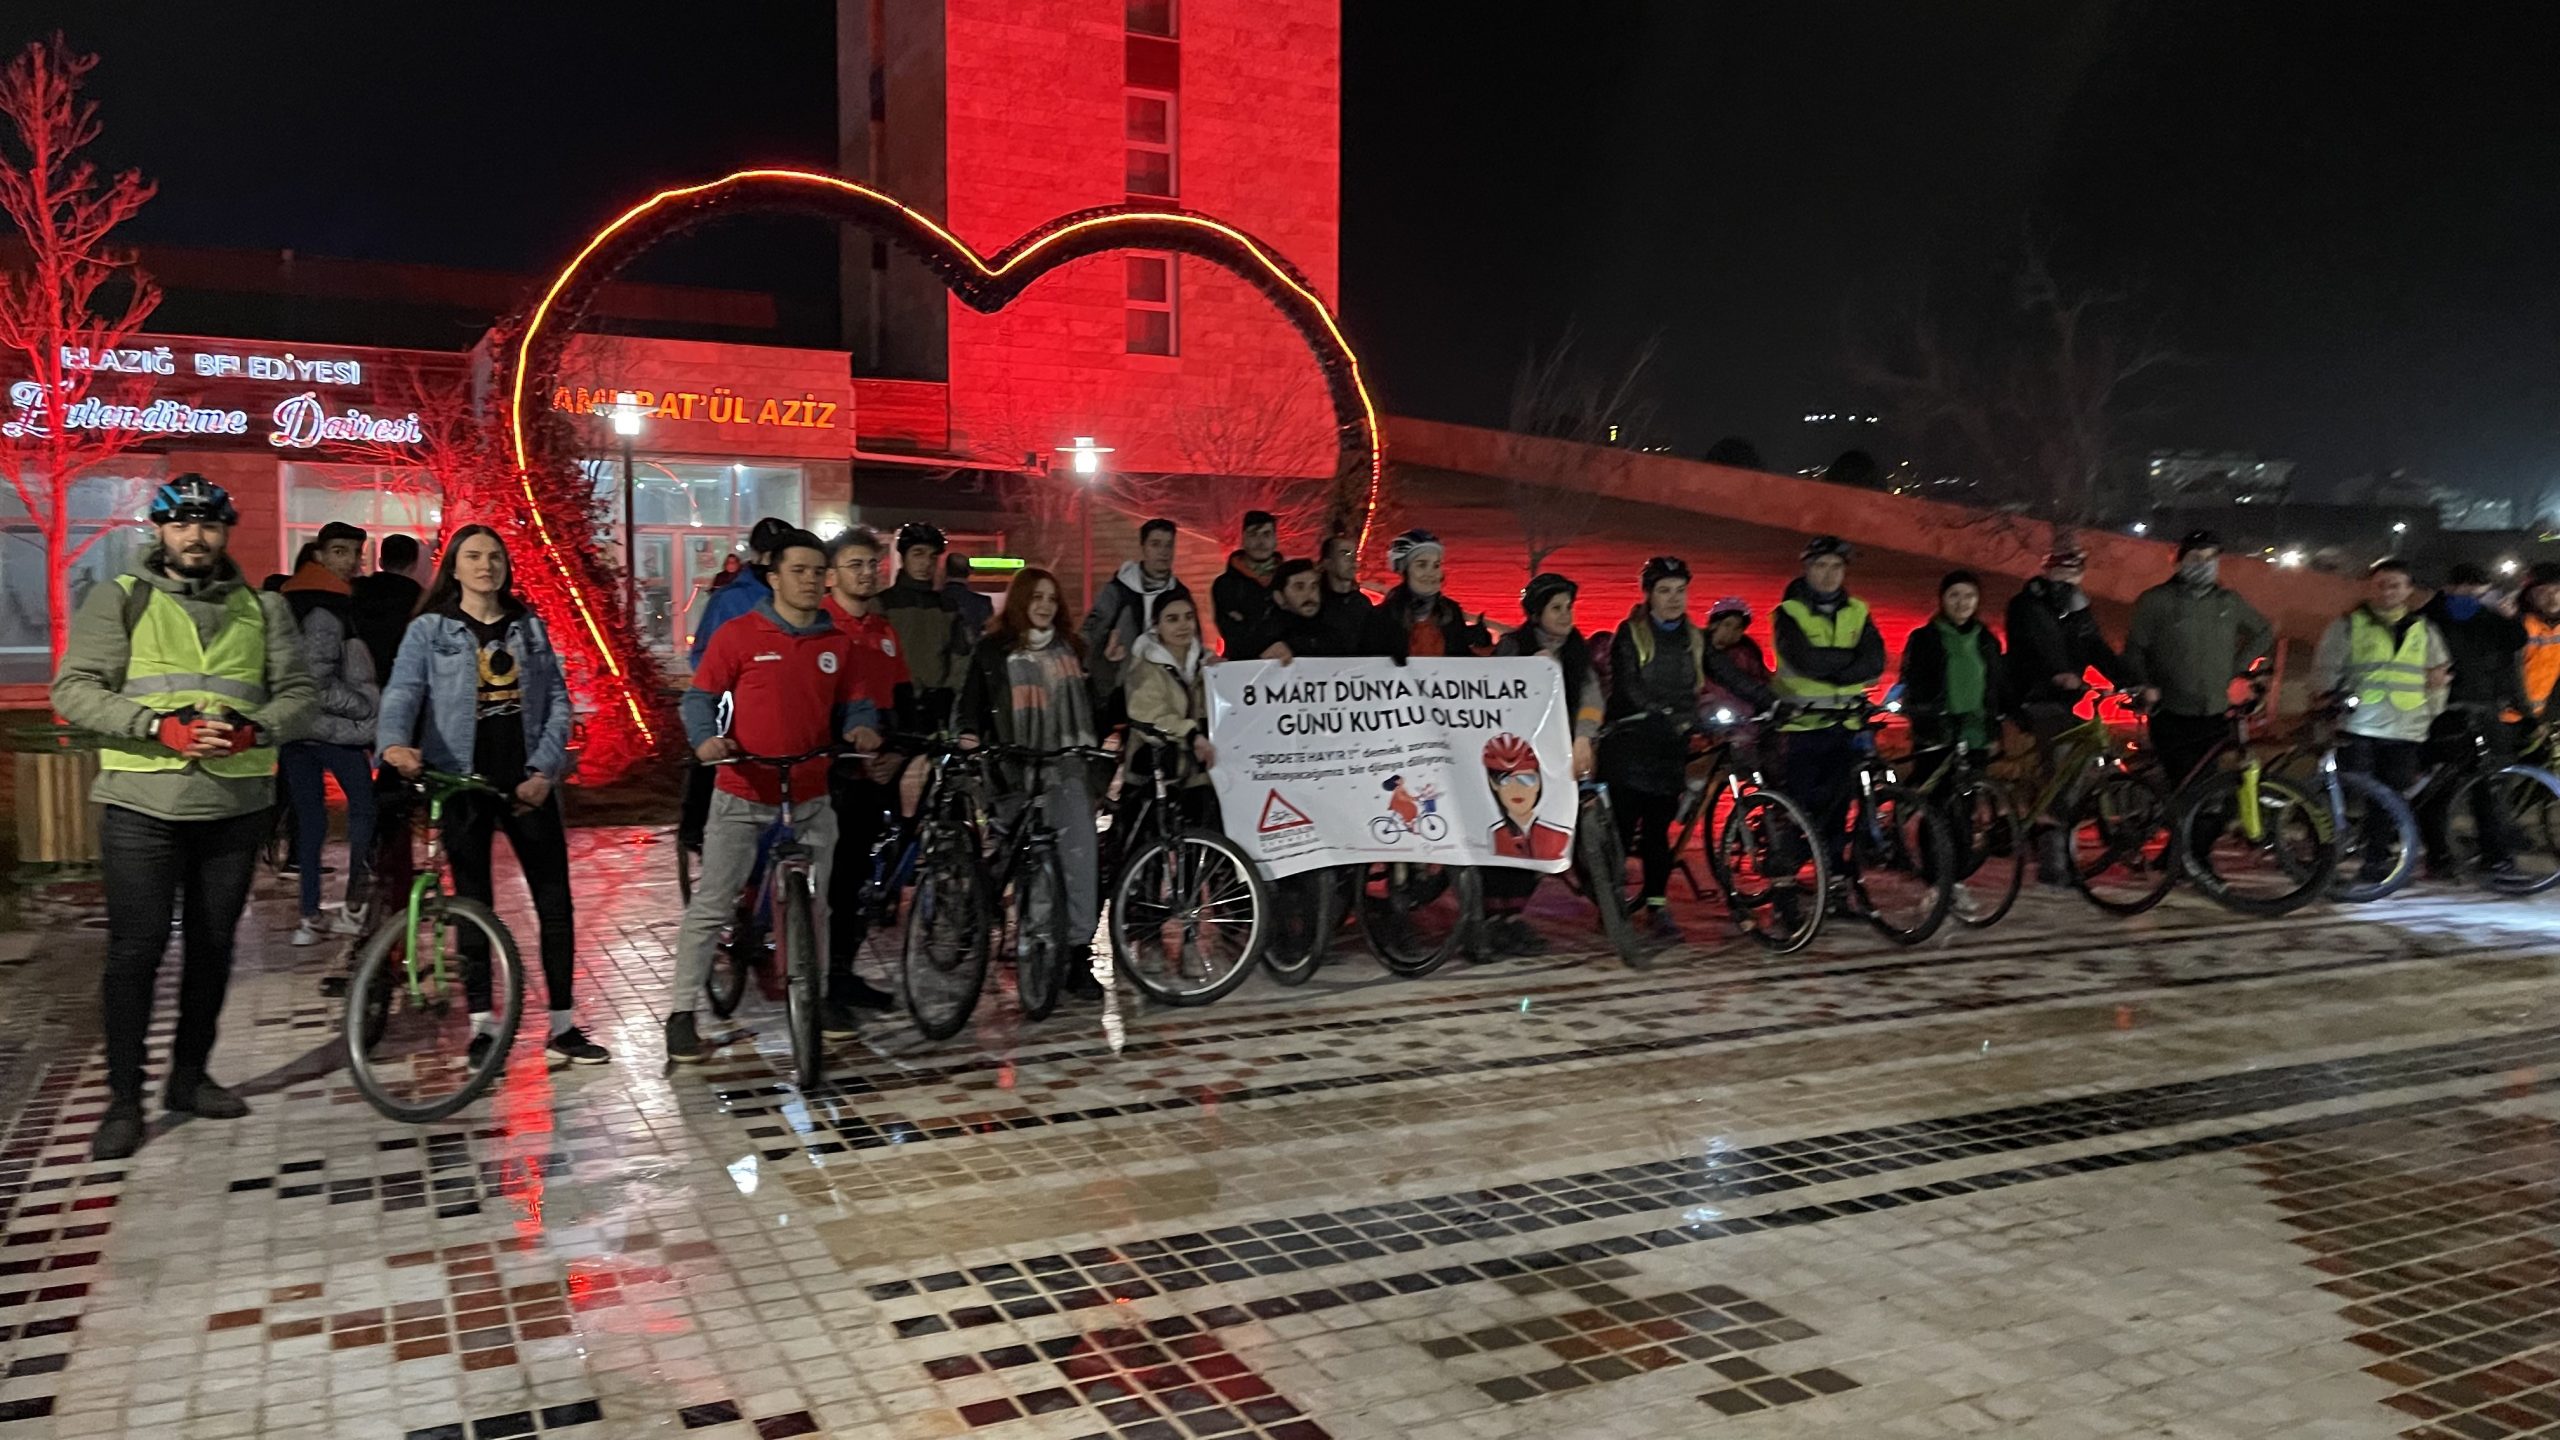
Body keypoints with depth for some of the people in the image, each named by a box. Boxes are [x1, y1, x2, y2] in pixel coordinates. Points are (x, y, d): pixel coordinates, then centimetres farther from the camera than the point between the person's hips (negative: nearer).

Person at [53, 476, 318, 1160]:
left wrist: (253, 732, -15)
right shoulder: (118, 600, 3)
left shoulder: (261, 609, 10)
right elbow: (74, 689, -6)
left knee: (212, 948, 11)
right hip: (142, 805, -3)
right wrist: (162, 728, -19)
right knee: (136, 950, -2)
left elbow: (299, 693, 5)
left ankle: (190, 1077, 25)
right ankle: (124, 1099, 8)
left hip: (235, 805, 3)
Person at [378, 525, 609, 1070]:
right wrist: (395, 743, -33)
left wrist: (544, 770, -8)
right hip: (463, 781, -2)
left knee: (555, 902, 1)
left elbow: (558, 702, 6)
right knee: (473, 902, 5)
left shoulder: (530, 628, 10)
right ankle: (482, 1024, 14)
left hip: (527, 782, 2)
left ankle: (562, 1025, 8)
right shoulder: (429, 630, 3)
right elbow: (402, 692, -11)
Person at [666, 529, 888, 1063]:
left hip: (811, 797, 4)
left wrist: (862, 727, -11)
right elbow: (700, 696, -2)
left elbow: (857, 702, 12)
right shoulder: (738, 634, -4)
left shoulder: (838, 643, 5)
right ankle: (681, 1013, 0)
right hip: (744, 794, -4)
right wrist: (705, 738, -21)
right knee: (711, 905, -6)